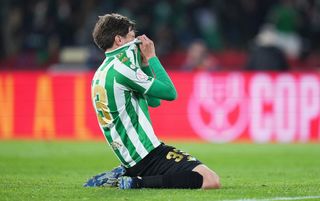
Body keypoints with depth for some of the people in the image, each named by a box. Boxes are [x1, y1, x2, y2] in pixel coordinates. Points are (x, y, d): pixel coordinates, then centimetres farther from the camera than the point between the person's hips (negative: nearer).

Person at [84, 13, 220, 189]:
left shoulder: (100, 75, 18)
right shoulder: (121, 69, -12)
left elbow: (153, 101, 21)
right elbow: (170, 92, -9)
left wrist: (144, 62, 15)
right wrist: (151, 57, 1)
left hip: (129, 159, 10)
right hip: (147, 154, -10)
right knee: (211, 180, -20)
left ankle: (123, 175, 12)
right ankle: (137, 183, -18)